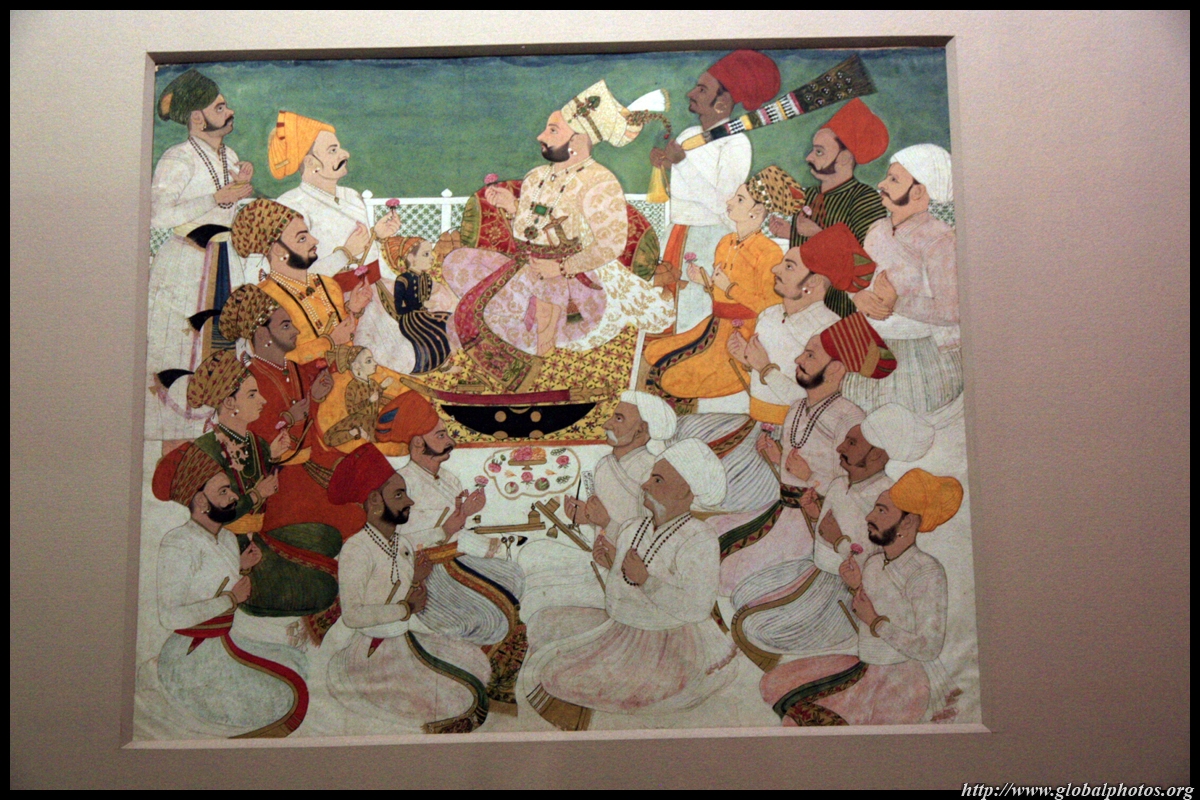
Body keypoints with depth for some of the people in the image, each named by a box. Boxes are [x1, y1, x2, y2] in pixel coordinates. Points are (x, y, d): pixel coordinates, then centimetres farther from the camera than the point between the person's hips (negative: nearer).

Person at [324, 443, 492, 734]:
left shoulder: (404, 545, 7)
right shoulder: (356, 549, -16)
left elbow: (417, 608, 11)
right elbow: (352, 615, -25)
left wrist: (418, 583, -9)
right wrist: (405, 609, -16)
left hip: (411, 638, 8)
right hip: (377, 650, -8)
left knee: (476, 662, 5)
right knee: (458, 696, -14)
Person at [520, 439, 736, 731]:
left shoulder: (699, 540, -17)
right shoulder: (632, 527, 4)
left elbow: (696, 608, -24)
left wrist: (646, 580, -27)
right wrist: (610, 563, -7)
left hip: (665, 648, -7)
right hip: (617, 631, 8)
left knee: (570, 680, -17)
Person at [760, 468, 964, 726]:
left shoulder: (927, 571, -16)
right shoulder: (873, 563, 6)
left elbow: (929, 648, -20)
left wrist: (875, 621, -13)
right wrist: (856, 588, -2)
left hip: (905, 679, -7)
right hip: (865, 670, 7)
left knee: (798, 716, -18)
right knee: (775, 682, -4)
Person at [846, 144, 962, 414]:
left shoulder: (940, 240, -14)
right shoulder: (877, 230, 7)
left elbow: (951, 311, -20)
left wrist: (895, 302, -20)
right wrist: (860, 297, -12)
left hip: (925, 355, -5)